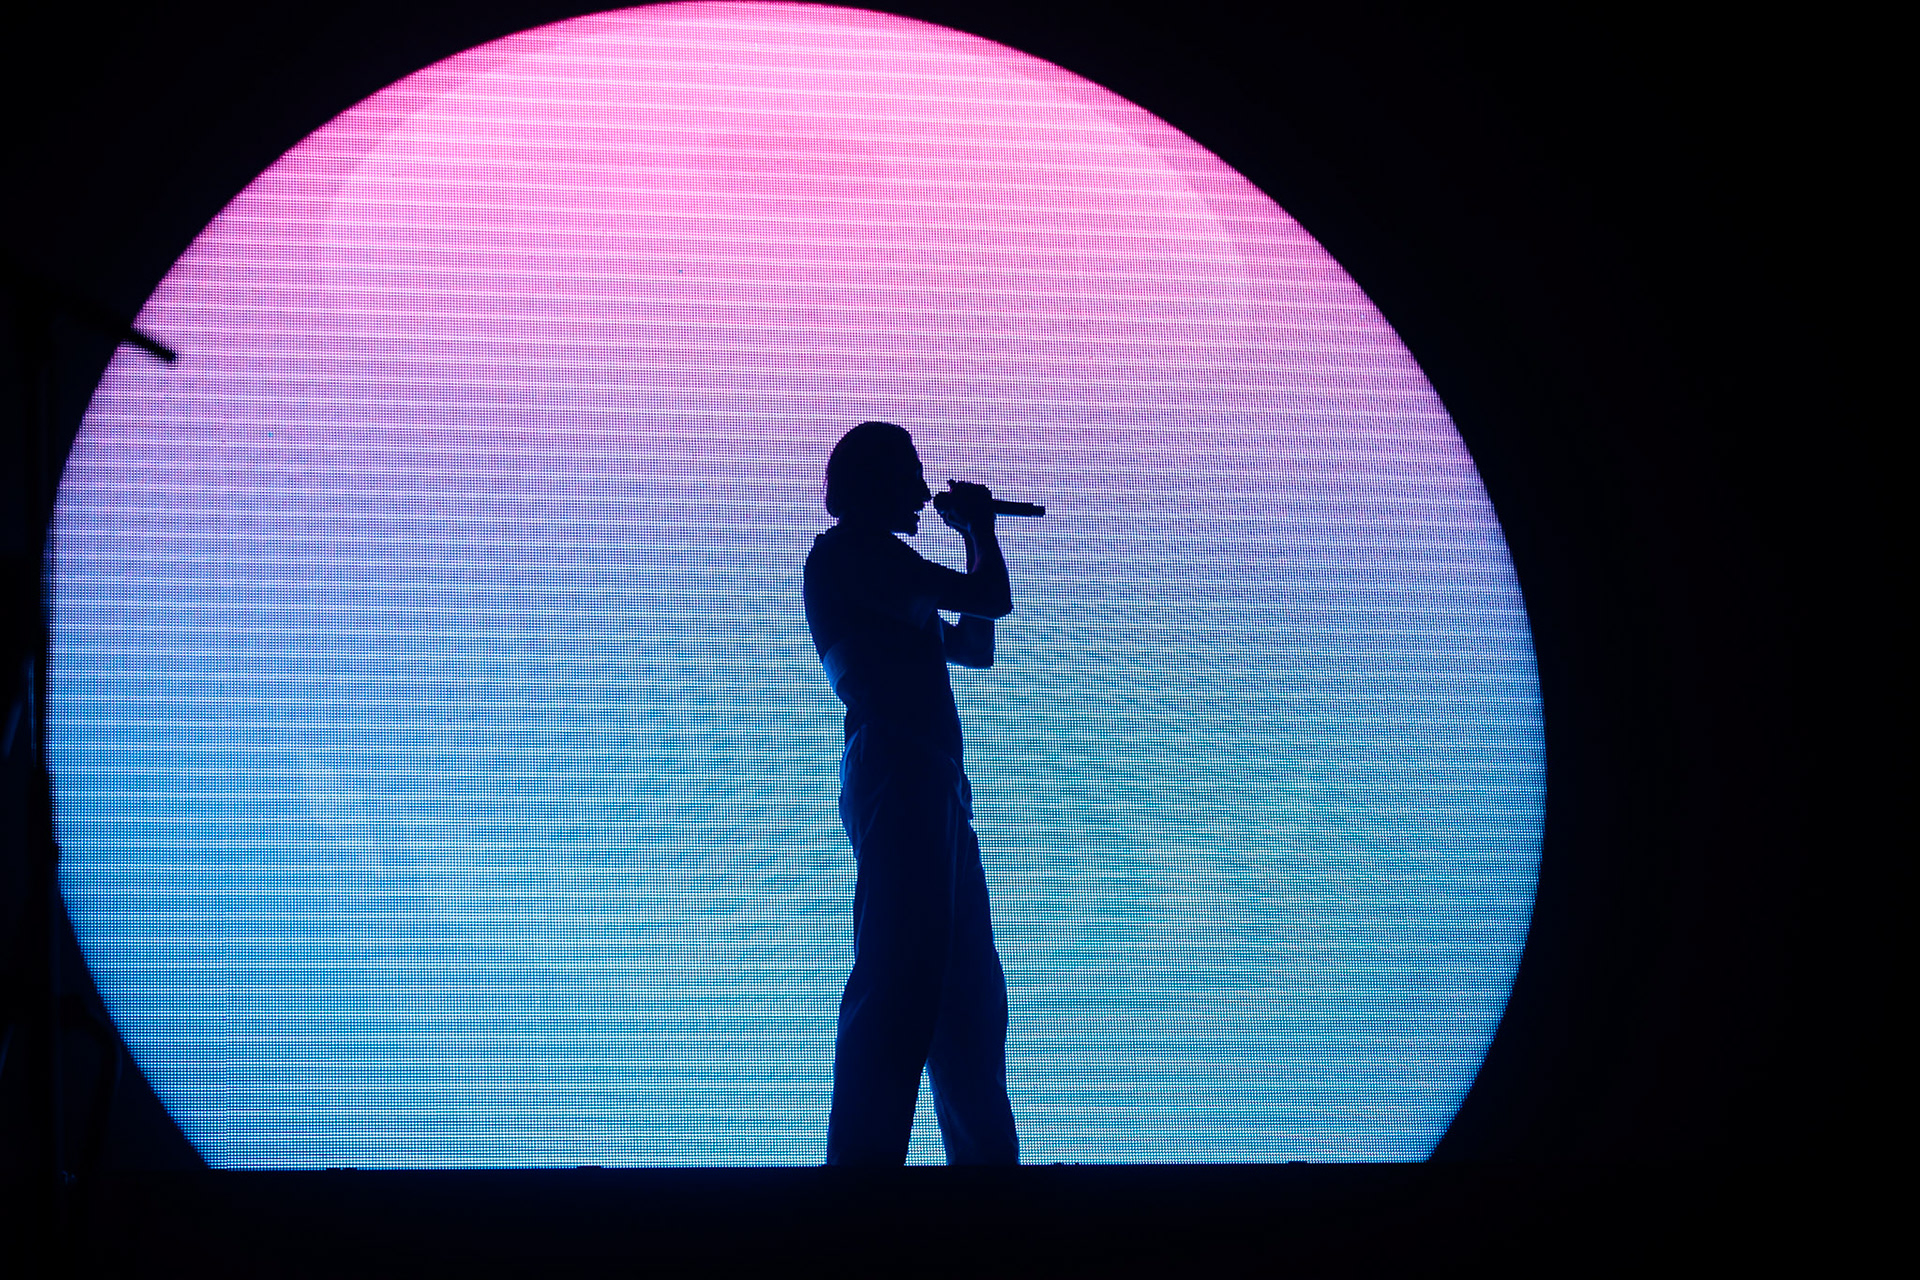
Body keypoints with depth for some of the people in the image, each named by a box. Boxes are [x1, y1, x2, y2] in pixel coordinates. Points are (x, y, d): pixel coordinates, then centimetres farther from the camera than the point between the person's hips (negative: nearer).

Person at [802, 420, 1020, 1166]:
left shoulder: (879, 571, 27)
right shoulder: (849, 551, -3)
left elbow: (975, 648, 32)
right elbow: (991, 599, -9)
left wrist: (975, 539, 29)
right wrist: (981, 531, 11)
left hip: (933, 784, 10)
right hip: (898, 773, -10)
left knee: (970, 994, 11)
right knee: (900, 980, -18)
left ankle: (986, 1161, 15)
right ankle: (862, 1158, -23)